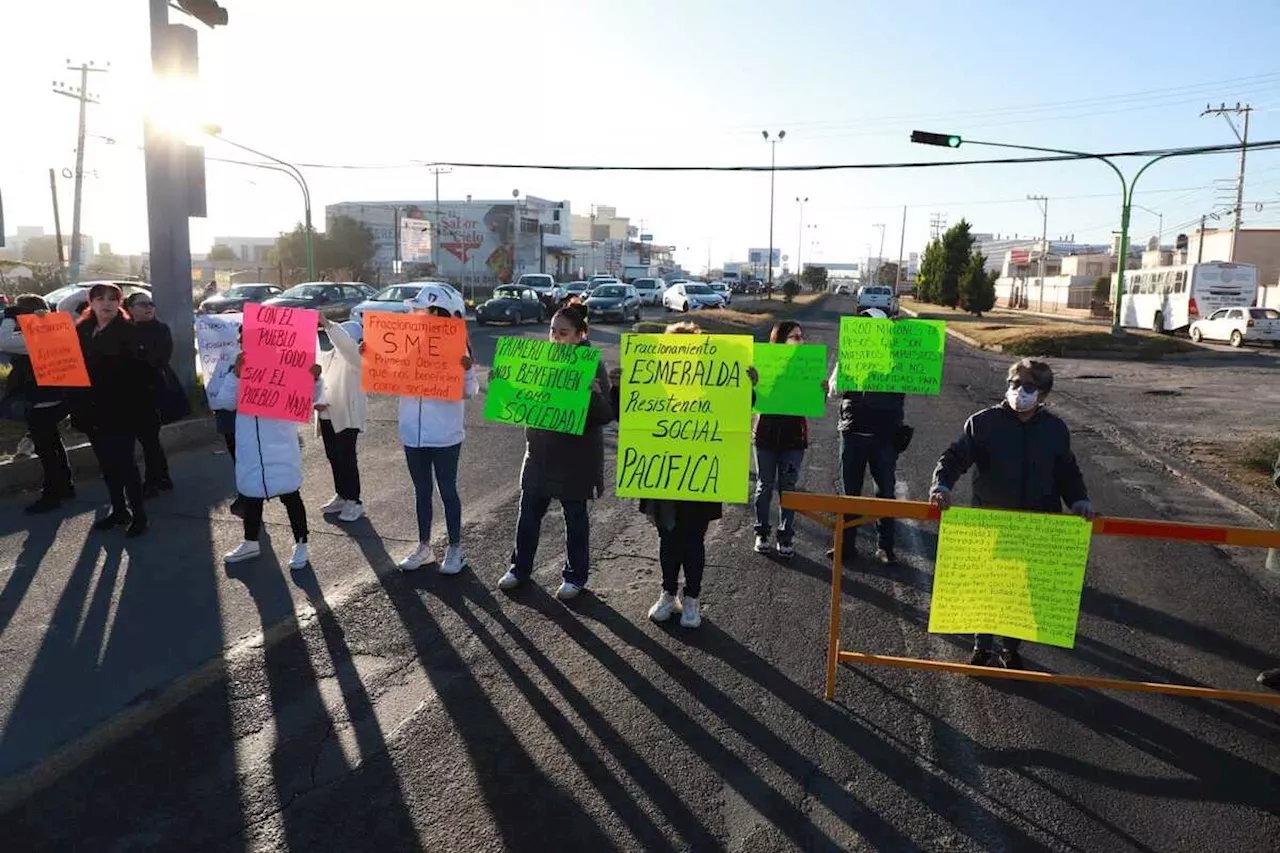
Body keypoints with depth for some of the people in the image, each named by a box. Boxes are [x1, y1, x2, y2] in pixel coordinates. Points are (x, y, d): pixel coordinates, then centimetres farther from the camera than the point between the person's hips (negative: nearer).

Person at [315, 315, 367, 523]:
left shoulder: (357, 358, -9)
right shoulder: (327, 357, 11)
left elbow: (346, 345, -30)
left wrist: (327, 324, -38)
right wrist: (315, 401, -5)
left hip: (347, 416, -7)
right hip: (326, 416, 7)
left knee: (347, 458, -4)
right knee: (334, 458, 14)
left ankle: (354, 501, 6)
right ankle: (341, 496, 27)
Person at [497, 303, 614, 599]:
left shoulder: (591, 365, -12)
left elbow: (605, 415, -15)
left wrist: (594, 394, -34)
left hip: (576, 458, -5)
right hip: (539, 453, 5)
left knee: (575, 516, 10)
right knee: (528, 512, 12)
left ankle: (575, 575, 24)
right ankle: (520, 567, 29)